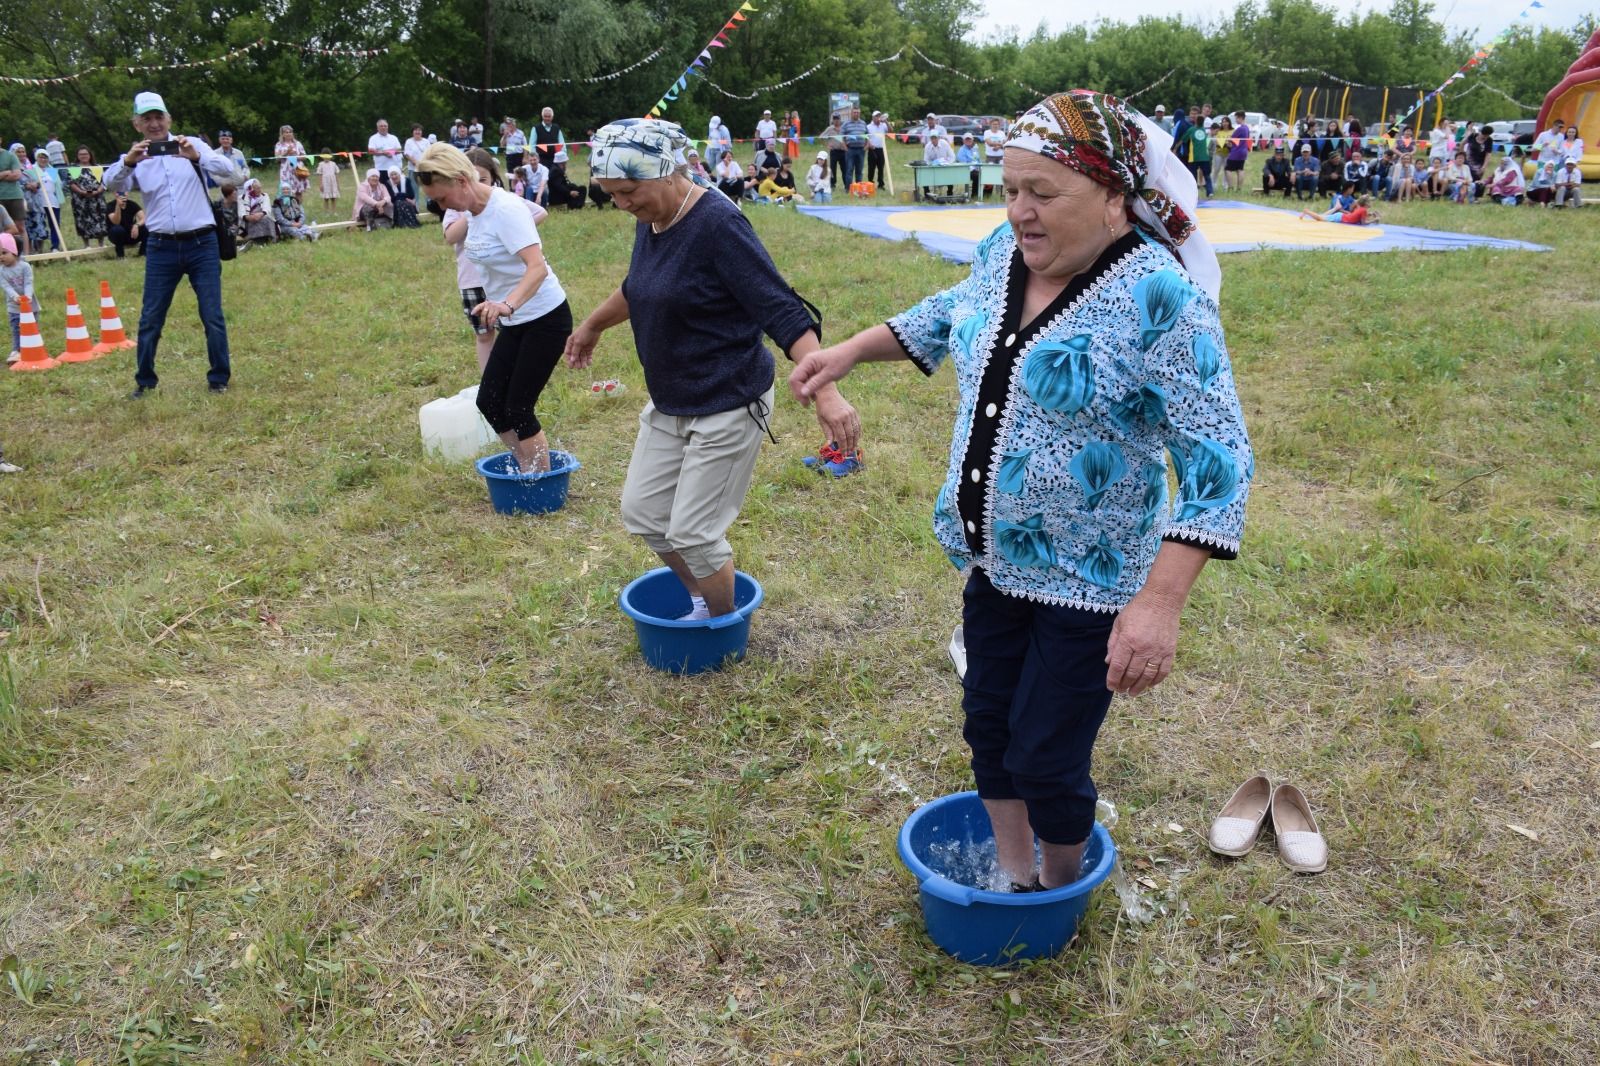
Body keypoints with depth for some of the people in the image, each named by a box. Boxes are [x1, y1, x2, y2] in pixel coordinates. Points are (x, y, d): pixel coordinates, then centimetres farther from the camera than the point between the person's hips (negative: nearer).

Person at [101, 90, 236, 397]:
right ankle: (144, 380, 18)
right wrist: (127, 162, -33)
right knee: (150, 318, 6)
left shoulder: (192, 145, 2)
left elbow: (227, 169, -13)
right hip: (161, 247, 2)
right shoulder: (135, 157, 5)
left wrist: (196, 156, -33)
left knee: (213, 317, 1)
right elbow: (112, 184, -12)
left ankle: (219, 378, 14)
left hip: (202, 244, -2)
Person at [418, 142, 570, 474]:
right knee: (489, 401, 7)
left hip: (545, 319, -9)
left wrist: (508, 305, -50)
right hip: (514, 322, 9)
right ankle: (528, 472, 21)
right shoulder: (473, 211, 3)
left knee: (518, 408, -7)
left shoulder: (505, 209, -22)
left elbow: (537, 266, -34)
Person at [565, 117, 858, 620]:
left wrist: (825, 392, -37)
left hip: (728, 408, -8)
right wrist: (592, 325, 38)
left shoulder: (717, 225, -23)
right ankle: (703, 603, 36)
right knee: (642, 512, 14)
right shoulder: (650, 221, 1)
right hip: (668, 404, 9)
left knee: (692, 532, -1)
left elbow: (783, 313, -27)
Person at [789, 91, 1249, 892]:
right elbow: (953, 311, 21)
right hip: (992, 558, 7)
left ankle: (1059, 897, 37)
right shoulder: (1007, 252, -2)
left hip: (1087, 581, -7)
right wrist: (851, 352, 15)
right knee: (988, 725, 19)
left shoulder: (1160, 299, -24)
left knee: (1046, 761, 6)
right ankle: (1014, 878, 43)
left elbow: (1217, 458, -25)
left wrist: (1160, 602, -33)